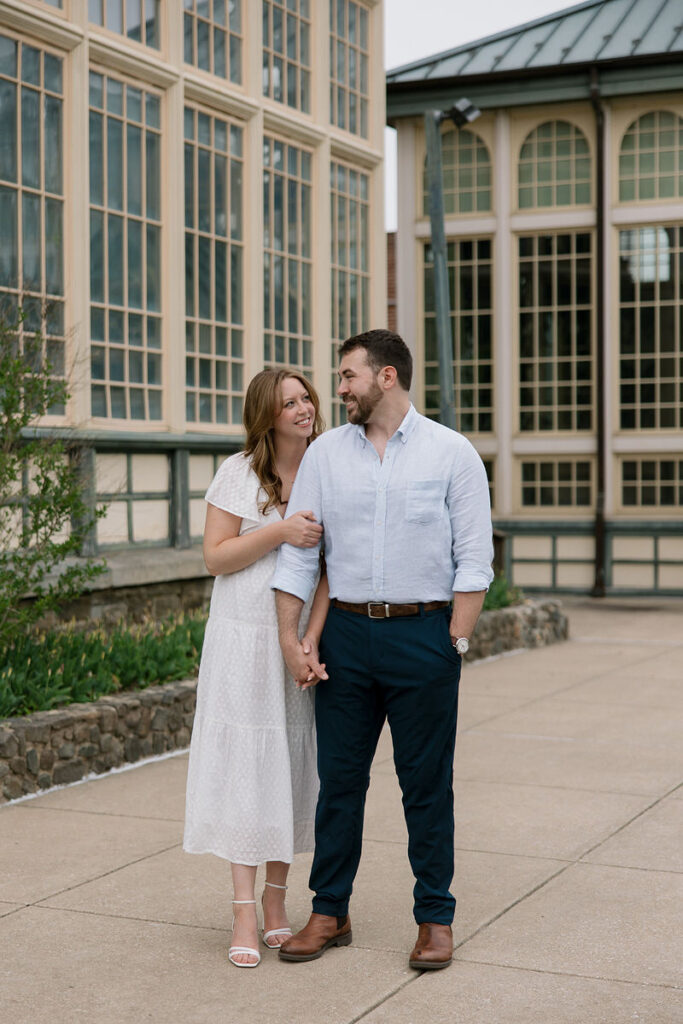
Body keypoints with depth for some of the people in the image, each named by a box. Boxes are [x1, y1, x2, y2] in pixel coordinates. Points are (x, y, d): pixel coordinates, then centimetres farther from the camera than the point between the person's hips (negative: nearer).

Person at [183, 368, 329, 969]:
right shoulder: (238, 473, -1)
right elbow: (216, 557, -4)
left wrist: (311, 637, -12)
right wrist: (280, 532, -16)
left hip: (304, 640, 2)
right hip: (245, 637, -2)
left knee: (294, 765, 7)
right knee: (246, 766, -3)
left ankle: (277, 901, 20)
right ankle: (245, 912, 1)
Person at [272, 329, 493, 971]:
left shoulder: (451, 453, -1)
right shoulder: (325, 453, 6)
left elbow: (474, 559, -3)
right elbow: (296, 550, 5)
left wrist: (456, 641, -9)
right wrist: (289, 639, -2)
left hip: (423, 634, -3)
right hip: (345, 634, 3)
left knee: (427, 784, 4)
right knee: (339, 779, 8)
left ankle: (435, 918, 16)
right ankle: (330, 912, 21)